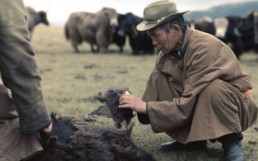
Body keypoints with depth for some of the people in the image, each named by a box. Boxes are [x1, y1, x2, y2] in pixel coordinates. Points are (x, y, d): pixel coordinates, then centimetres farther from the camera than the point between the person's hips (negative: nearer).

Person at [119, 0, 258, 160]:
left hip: (234, 105, -7)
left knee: (214, 88, -39)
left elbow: (188, 104, -32)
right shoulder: (169, 49, -7)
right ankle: (192, 138, -1)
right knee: (158, 78, -13)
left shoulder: (205, 48, -30)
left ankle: (231, 141, -15)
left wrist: (146, 107, -29)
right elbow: (155, 89, -7)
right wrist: (139, 106, -24)